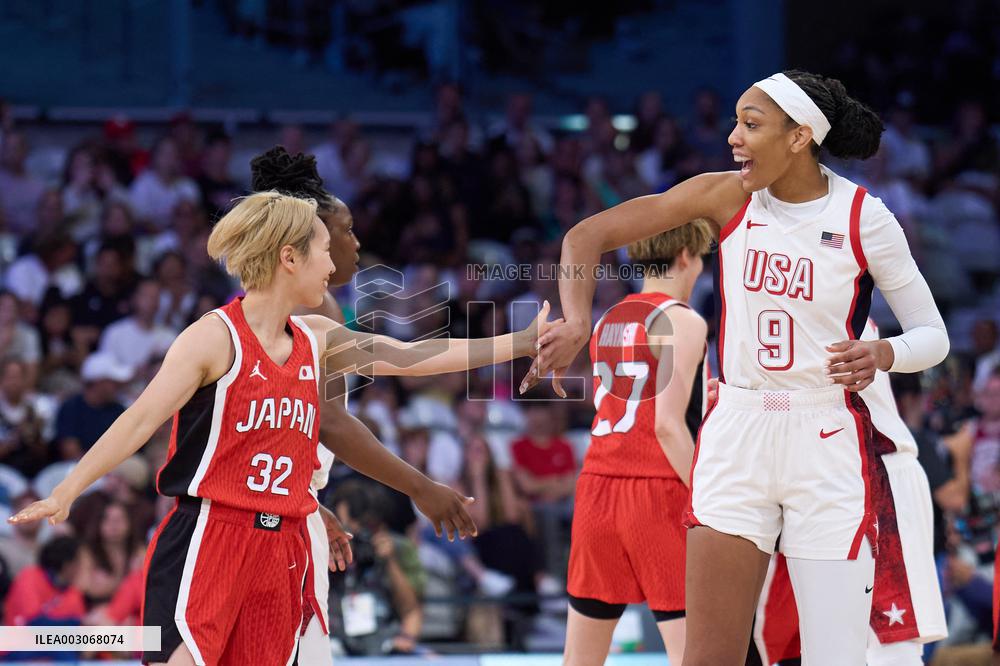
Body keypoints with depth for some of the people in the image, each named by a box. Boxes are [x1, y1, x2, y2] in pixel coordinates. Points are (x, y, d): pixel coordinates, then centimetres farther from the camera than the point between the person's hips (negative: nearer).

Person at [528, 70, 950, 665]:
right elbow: (587, 238, 0)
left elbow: (933, 336, 0)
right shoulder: (726, 197, -1)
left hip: (827, 444, -2)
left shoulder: (864, 218, -6)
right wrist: (577, 324, -18)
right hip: (737, 437, 2)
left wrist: (880, 355, -22)